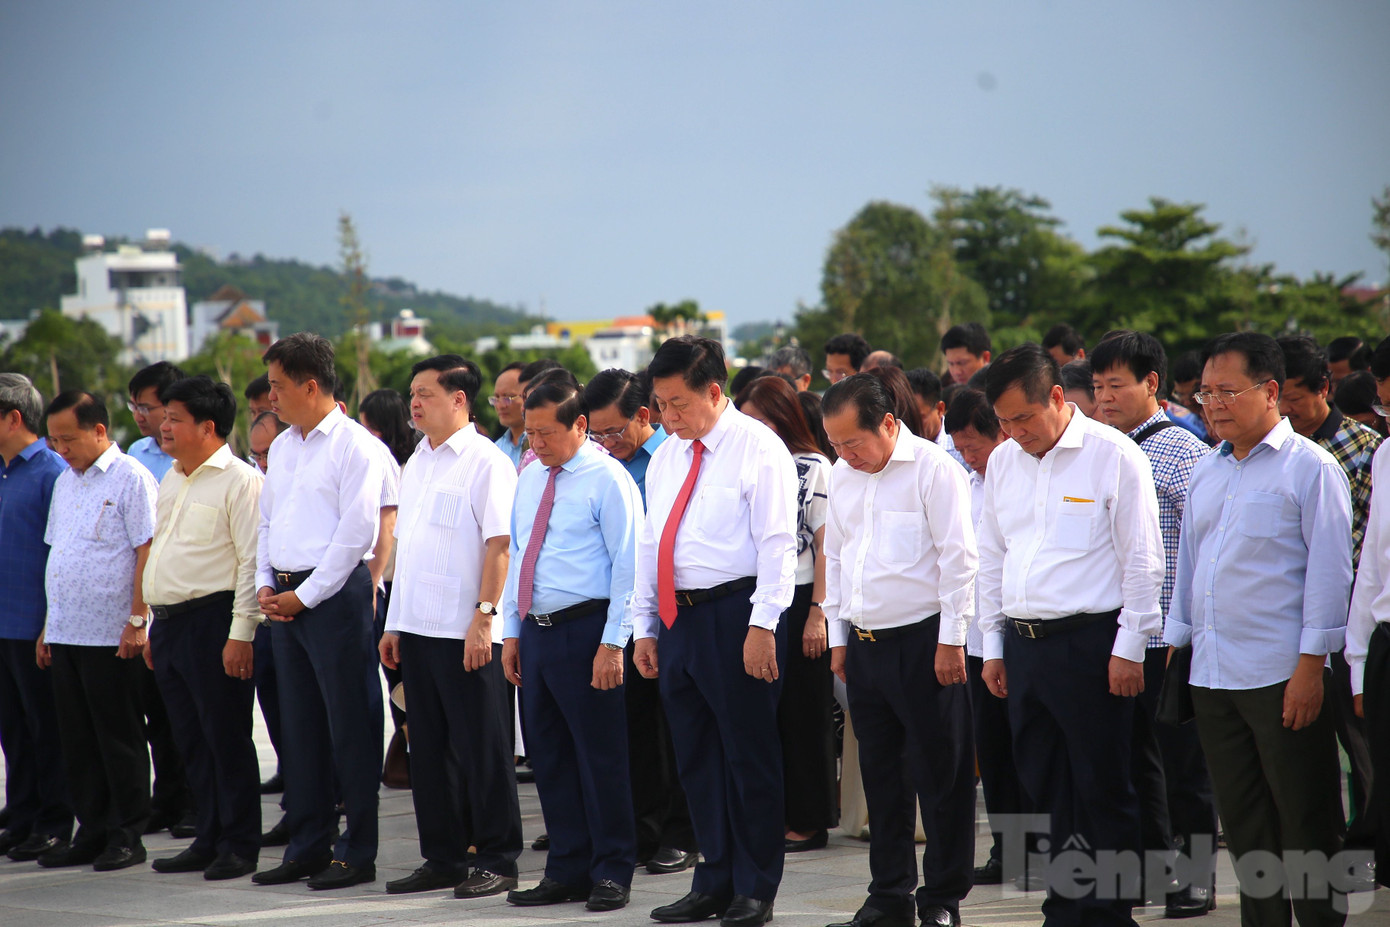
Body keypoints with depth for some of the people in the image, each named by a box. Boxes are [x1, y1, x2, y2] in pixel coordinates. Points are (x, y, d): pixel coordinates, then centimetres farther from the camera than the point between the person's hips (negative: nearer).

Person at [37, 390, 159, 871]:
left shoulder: (130, 478, -7)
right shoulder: (64, 483, 16)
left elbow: (147, 552, -12)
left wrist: (137, 620, -17)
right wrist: (48, 626, 17)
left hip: (111, 635, -7)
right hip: (65, 633, 8)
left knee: (119, 737, -1)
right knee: (77, 741, 9)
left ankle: (127, 835, 6)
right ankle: (92, 832, 16)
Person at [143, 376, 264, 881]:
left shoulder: (239, 480, -9)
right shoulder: (171, 481, 18)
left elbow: (253, 562, -14)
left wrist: (241, 632, -19)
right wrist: (153, 627, 21)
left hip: (212, 623, -9)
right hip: (169, 624, 9)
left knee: (226, 737, -3)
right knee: (190, 741, 11)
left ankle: (239, 846, 3)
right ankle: (209, 840, 18)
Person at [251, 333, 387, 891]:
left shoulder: (354, 445, -9)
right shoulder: (282, 447, 17)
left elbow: (356, 531, -14)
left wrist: (304, 595, -13)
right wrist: (266, 586, 7)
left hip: (335, 593, -8)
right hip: (285, 599, 8)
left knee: (349, 726, -4)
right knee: (298, 725, 11)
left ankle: (358, 853, 0)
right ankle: (307, 848, 18)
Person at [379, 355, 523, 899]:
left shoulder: (485, 462, -8)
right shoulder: (417, 463, 16)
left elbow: (499, 544, -14)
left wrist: (484, 617, -19)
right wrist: (394, 623, 16)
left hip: (466, 632, -8)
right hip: (418, 629, 8)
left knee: (482, 750, -2)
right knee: (429, 750, 11)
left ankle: (497, 860, 4)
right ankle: (442, 859, 18)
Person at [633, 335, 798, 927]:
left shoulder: (757, 450, -6)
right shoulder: (664, 459, 16)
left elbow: (777, 544, -12)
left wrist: (762, 626, -18)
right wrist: (645, 627, 14)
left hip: (737, 614, -7)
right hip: (679, 620, 7)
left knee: (749, 754, -2)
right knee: (696, 757, 11)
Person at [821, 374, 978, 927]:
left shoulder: (933, 469, -9)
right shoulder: (842, 477, 12)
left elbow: (958, 557, -10)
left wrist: (951, 641, -12)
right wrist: (838, 637, 18)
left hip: (923, 641, -7)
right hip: (864, 644, 7)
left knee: (940, 773, -3)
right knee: (880, 776, 11)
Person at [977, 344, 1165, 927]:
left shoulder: (1113, 456, -6)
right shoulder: (1003, 463, 12)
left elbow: (1142, 560, -6)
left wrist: (1129, 649, -9)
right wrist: (992, 647, 15)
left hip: (1089, 639, -6)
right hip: (1022, 641, 6)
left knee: (1102, 786, -2)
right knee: (1045, 785, 10)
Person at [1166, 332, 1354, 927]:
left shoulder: (1309, 467, -5)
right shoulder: (1205, 474, 15)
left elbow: (1329, 571, -9)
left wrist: (1310, 666, -14)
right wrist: (1173, 644, 16)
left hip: (1282, 677, -7)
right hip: (1212, 676, 7)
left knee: (1306, 825, -2)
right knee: (1245, 827, 10)